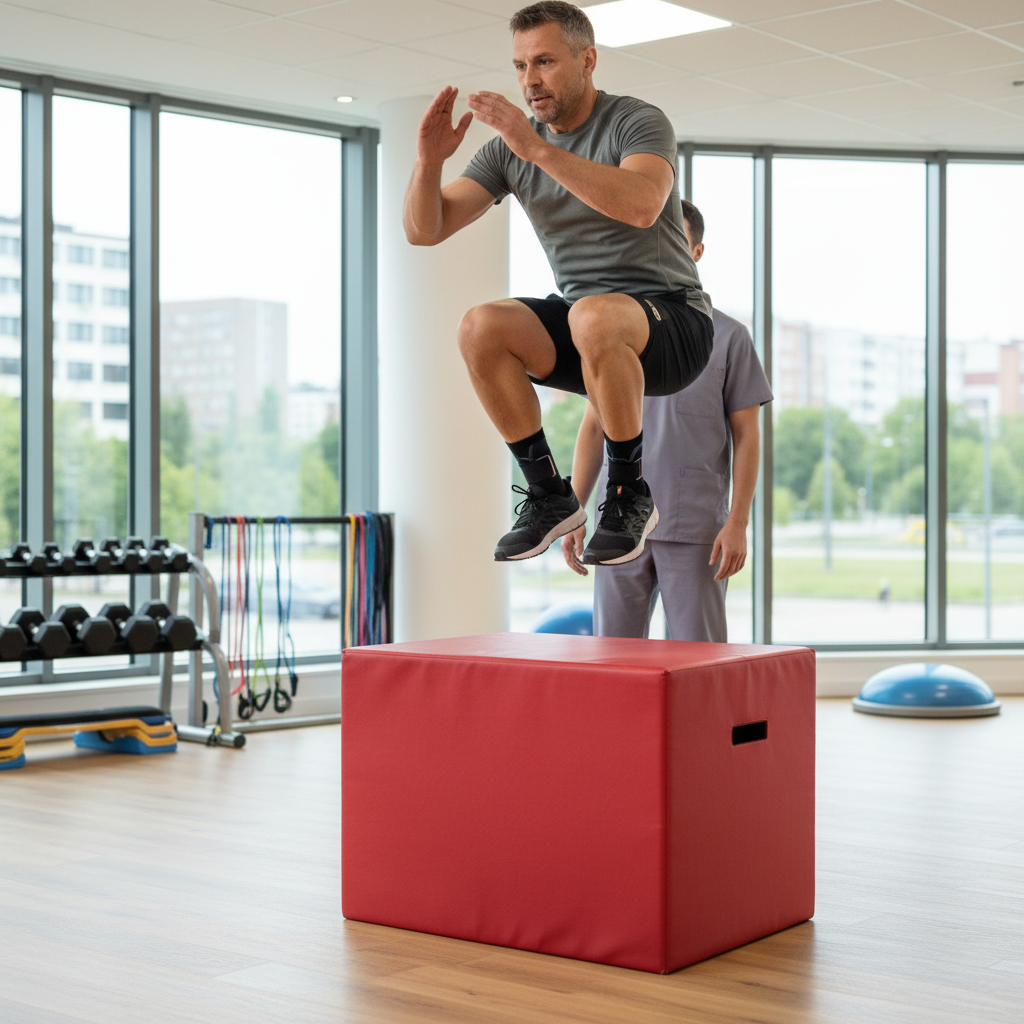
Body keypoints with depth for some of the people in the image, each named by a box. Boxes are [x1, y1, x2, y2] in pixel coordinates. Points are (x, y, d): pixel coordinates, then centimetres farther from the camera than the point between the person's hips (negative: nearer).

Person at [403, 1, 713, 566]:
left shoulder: (639, 122, -10)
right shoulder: (510, 146, 5)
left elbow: (641, 206, -33)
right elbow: (424, 230, 1)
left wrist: (538, 148, -38)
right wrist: (429, 161, -19)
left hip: (673, 322, -5)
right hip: (585, 331, 5)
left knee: (593, 317, -38)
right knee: (480, 327, -22)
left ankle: (630, 496, -17)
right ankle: (548, 496, -7)